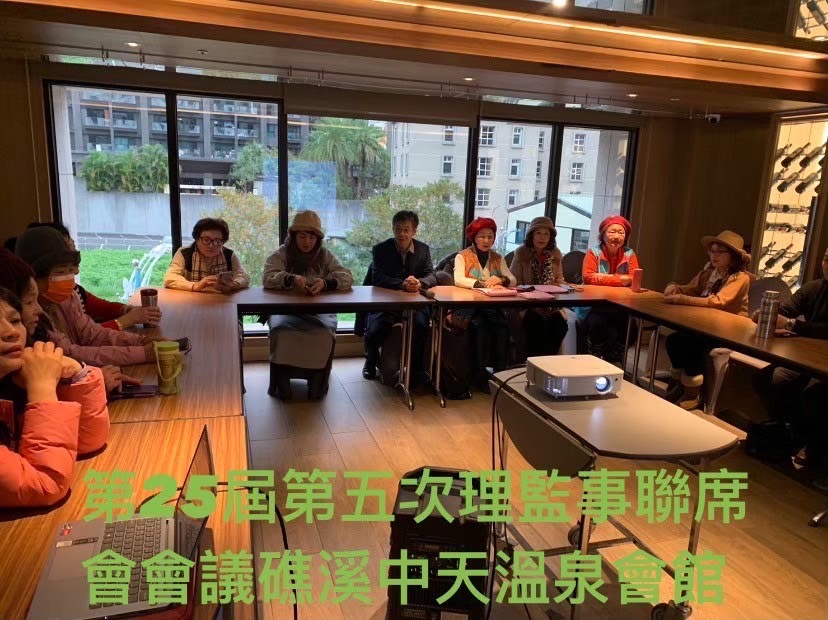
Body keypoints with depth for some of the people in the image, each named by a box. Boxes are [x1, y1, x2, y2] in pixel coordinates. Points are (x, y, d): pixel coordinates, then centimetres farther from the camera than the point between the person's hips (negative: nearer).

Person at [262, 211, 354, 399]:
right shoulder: (281, 254, 5)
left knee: (325, 331, -30)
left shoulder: (325, 255, 8)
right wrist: (291, 279, -33)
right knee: (280, 330, -32)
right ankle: (281, 378, -15)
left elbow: (347, 277, -4)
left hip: (319, 309, 1)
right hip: (284, 308, 0)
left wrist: (326, 283, -26)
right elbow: (268, 278, -12)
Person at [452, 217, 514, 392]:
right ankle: (484, 375, -21)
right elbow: (458, 280, -13)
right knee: (482, 325, -31)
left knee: (502, 326, -26)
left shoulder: (498, 258, 17)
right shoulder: (463, 256, 5)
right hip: (468, 306, -3)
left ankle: (500, 373, -19)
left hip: (492, 306, 3)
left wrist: (501, 280, -20)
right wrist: (483, 283, -25)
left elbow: (512, 279, 3)